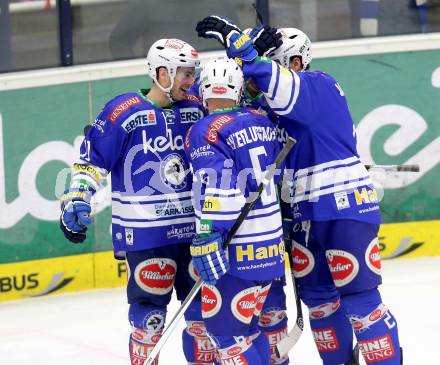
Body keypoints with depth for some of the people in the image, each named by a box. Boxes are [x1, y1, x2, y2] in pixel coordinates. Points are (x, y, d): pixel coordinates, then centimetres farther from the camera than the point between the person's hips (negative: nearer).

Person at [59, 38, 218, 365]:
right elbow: (91, 159, -7)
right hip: (144, 232, -5)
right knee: (149, 311, -2)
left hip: (194, 226, 5)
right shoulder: (125, 111, -9)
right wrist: (76, 200, -14)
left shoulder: (196, 109, 3)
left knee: (202, 306, 10)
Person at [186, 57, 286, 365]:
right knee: (245, 326, 19)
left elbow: (214, 188, -23)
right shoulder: (262, 122, 11)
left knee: (224, 329, -3)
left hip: (238, 253, -8)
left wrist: (207, 239, -25)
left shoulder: (205, 132, -12)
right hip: (272, 244, 8)